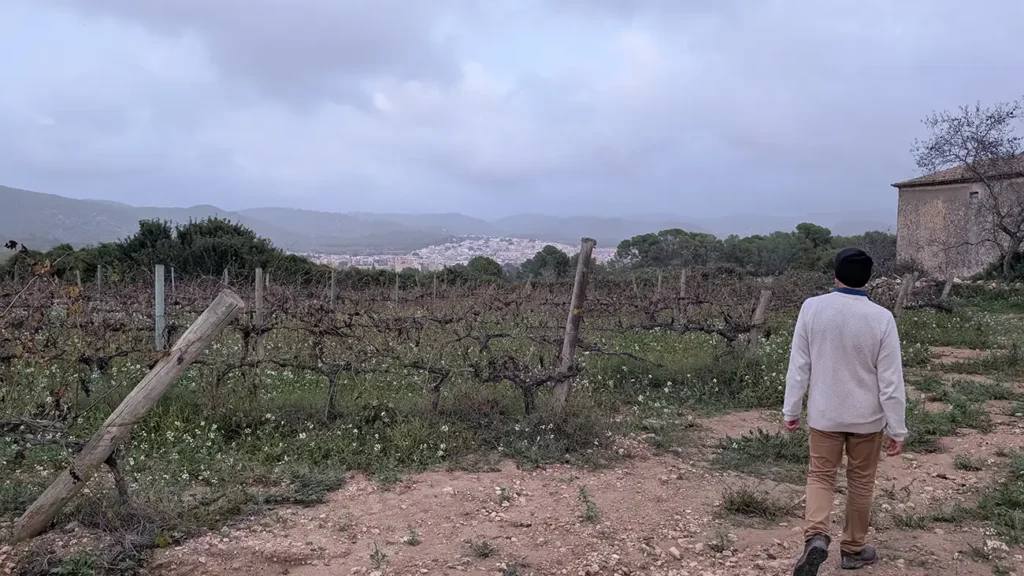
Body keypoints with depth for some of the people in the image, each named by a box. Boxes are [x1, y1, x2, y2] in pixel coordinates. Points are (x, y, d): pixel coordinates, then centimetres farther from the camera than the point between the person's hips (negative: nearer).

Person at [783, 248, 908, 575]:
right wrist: (897, 429, -2)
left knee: (821, 476, 13)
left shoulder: (812, 308, -13)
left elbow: (798, 366, -7)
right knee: (861, 482, 16)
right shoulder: (882, 318, -16)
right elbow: (891, 381, -12)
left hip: (824, 414, 1)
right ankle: (853, 549, 30)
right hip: (867, 417, 0)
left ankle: (816, 537, -9)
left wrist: (791, 410, 4)